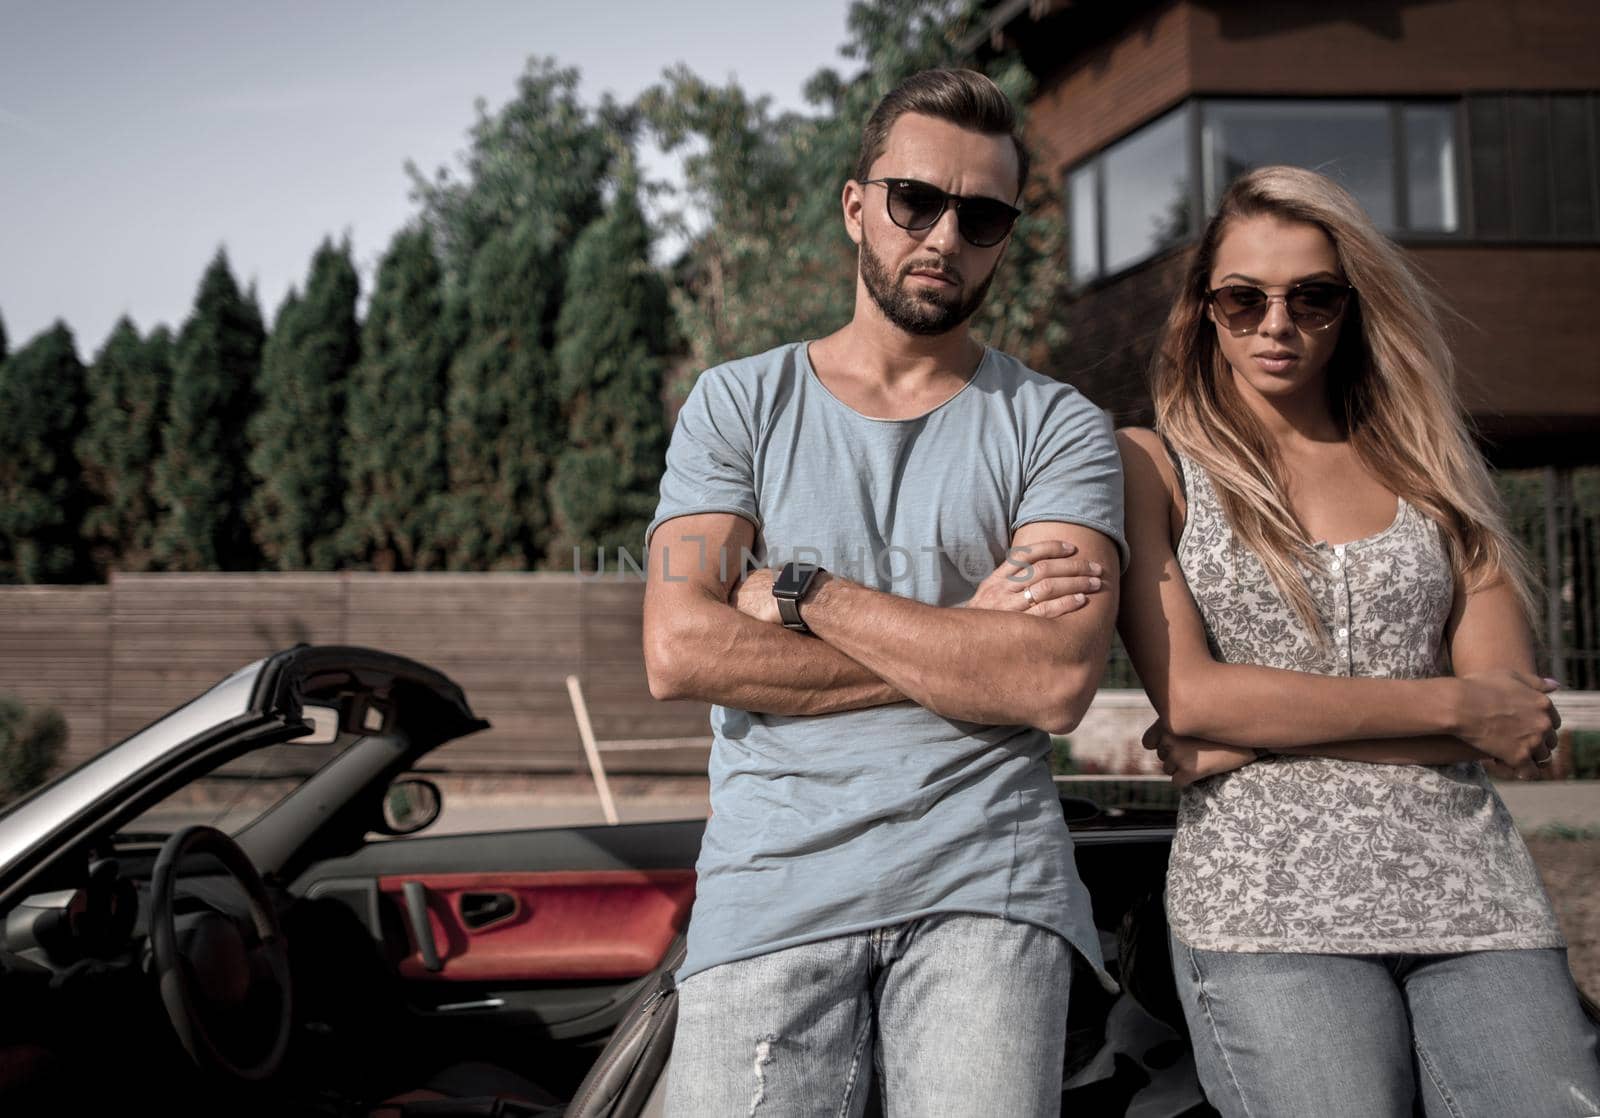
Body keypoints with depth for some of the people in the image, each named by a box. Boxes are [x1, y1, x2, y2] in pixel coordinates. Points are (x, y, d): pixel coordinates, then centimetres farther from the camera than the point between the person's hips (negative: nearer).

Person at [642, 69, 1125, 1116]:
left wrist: (803, 589, -8)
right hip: (770, 883, 1)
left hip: (983, 880, 0)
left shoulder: (1056, 427, 7)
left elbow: (1055, 683, -9)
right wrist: (962, 639, -7)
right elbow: (681, 652, -5)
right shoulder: (738, 403, 10)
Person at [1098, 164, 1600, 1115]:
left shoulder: (1428, 469, 13)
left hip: (1472, 890, 3)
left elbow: (1518, 724, 3)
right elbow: (1186, 695, -8)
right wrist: (1452, 704, -7)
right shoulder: (1152, 467, 6)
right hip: (1265, 899, -3)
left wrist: (1261, 736, -8)